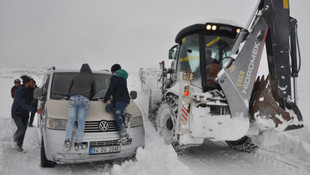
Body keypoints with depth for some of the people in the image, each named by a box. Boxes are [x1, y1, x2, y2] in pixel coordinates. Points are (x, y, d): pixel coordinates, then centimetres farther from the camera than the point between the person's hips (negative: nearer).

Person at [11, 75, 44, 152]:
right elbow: (24, 105, -32)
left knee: (24, 130, 6)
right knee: (21, 129, -14)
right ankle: (15, 136, 22)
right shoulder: (18, 92, -24)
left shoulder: (29, 90, -3)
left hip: (25, 114, 6)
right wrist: (36, 110, -39)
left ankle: (19, 146, 22)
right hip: (17, 113, -6)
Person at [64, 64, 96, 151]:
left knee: (71, 120, 3)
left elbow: (70, 90, 28)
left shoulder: (75, 77, 24)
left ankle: (67, 140, -7)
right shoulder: (91, 78, 18)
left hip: (73, 98, 2)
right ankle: (78, 143, -3)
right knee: (81, 121, -2)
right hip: (84, 99, -2)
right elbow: (93, 92, 23)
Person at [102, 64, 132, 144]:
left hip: (121, 100, -9)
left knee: (117, 115, -20)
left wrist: (105, 99, 9)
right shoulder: (123, 78, 27)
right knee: (108, 107, -1)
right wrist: (114, 98, 40)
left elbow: (110, 89, -4)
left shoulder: (115, 77, -1)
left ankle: (124, 135, -30)